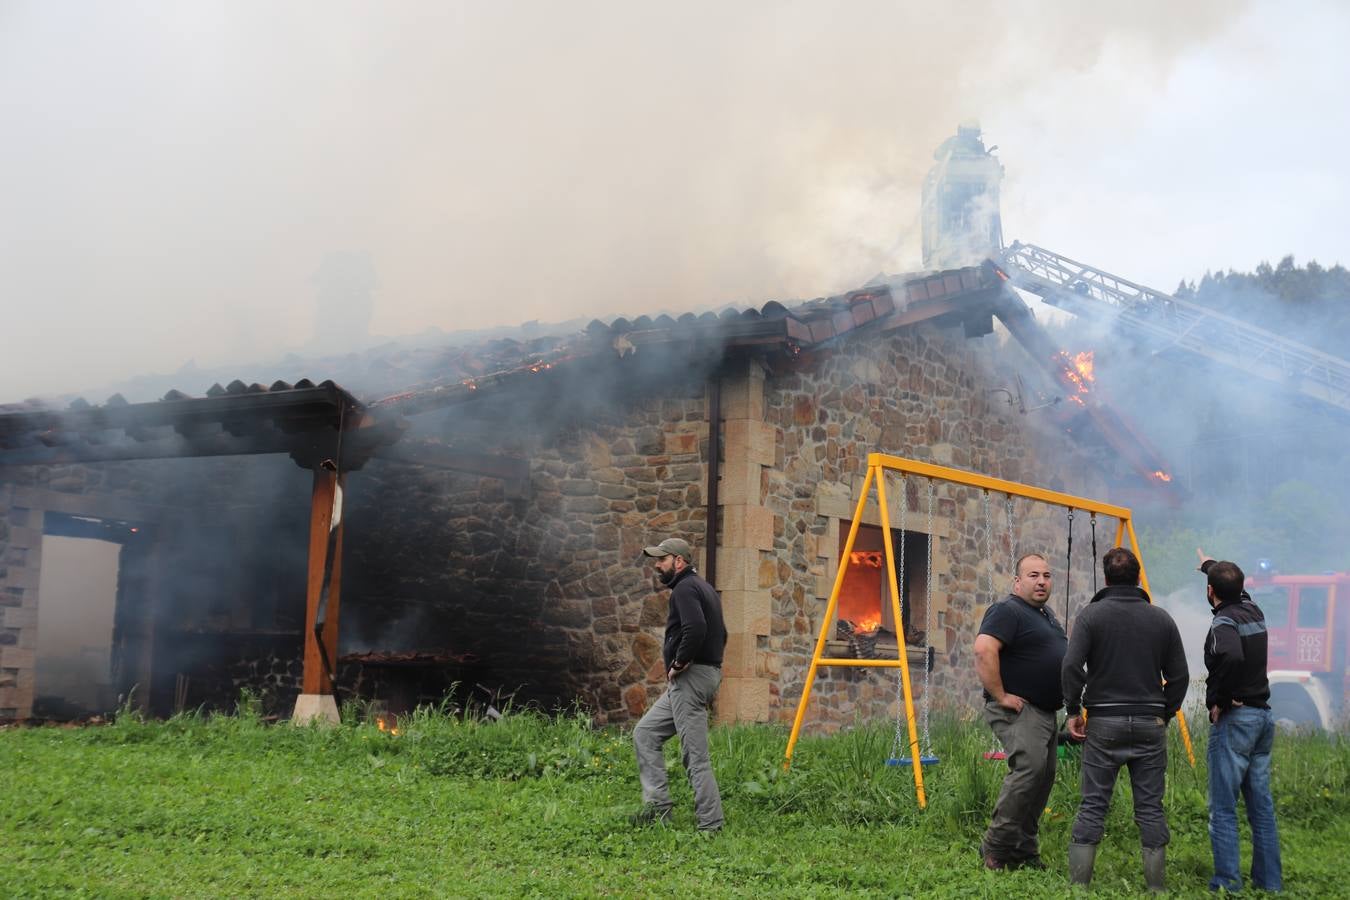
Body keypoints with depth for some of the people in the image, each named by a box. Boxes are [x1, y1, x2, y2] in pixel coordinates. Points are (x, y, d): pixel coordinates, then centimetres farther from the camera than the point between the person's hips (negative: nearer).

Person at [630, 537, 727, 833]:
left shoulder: (685, 589, -12)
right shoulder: (704, 588, 19)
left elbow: (695, 629, -29)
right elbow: (719, 634, 25)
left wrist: (678, 664, -17)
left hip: (689, 677, -11)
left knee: (696, 755, -8)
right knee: (645, 733, 14)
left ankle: (710, 825, -5)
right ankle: (657, 805, 10)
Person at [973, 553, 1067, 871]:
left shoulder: (1045, 614, 19)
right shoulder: (1008, 611, -13)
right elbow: (984, 650, -27)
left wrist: (1071, 706, 24)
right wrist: (1000, 696, -24)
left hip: (1045, 711, 10)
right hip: (1018, 710, -10)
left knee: (1044, 777, 9)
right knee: (1029, 768, -23)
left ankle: (1024, 850, 16)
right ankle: (996, 849, -17)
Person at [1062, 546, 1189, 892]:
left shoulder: (1092, 614, -3)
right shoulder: (1161, 618, 5)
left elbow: (1071, 666, -13)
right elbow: (1179, 675, 7)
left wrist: (1073, 711, -2)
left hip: (1103, 721, -2)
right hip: (1150, 724, 2)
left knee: (1093, 804, 2)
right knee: (1150, 806, 7)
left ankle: (1078, 882, 2)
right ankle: (1156, 885, 10)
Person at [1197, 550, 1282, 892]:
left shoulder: (1223, 622, -14)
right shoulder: (1253, 611, 9)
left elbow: (1231, 657, -35)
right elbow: (1236, 589, 32)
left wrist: (1217, 700, -20)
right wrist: (1210, 565, 48)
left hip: (1234, 719, -8)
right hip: (1263, 715, 8)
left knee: (1223, 808, -3)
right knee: (1261, 804, 12)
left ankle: (1228, 883, -4)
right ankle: (1270, 881, 17)